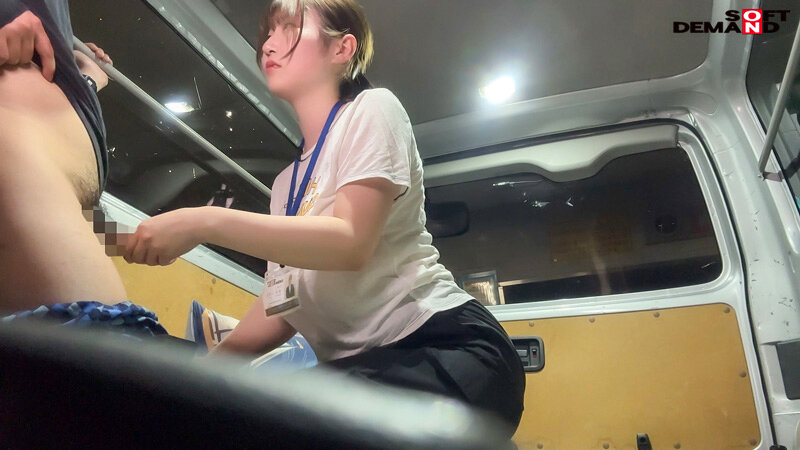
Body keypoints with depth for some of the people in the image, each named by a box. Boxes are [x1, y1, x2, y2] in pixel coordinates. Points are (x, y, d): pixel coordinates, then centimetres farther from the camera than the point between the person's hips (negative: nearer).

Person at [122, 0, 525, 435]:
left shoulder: (372, 108, -2)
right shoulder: (286, 183, 17)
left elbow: (351, 242, -18)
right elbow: (280, 310, 11)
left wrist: (205, 222, -21)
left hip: (443, 351, -6)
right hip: (359, 366, 6)